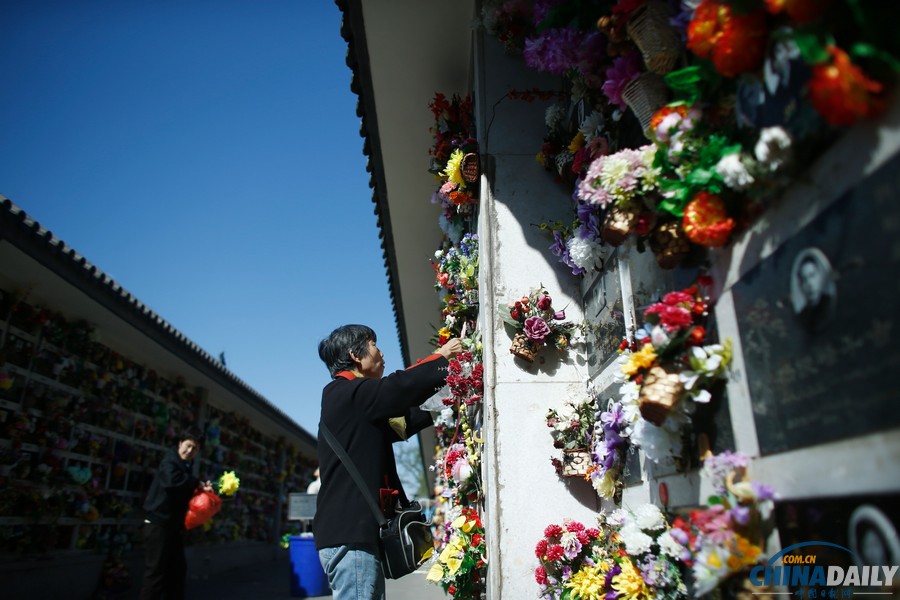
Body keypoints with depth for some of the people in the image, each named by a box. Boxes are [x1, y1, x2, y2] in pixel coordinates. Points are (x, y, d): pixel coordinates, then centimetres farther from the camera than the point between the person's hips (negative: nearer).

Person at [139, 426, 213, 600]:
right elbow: (172, 480, -35)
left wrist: (201, 489, -1)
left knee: (178, 569, 16)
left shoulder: (185, 467, 14)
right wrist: (196, 483, -21)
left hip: (174, 524, 9)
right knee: (156, 571, -4)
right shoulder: (170, 461, -13)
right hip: (158, 523, -9)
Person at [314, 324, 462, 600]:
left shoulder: (357, 404, 20)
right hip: (349, 534, -10)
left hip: (359, 531, 10)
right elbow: (399, 388, -21)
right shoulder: (344, 393, -10)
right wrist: (442, 357, -7)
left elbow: (402, 422, 24)